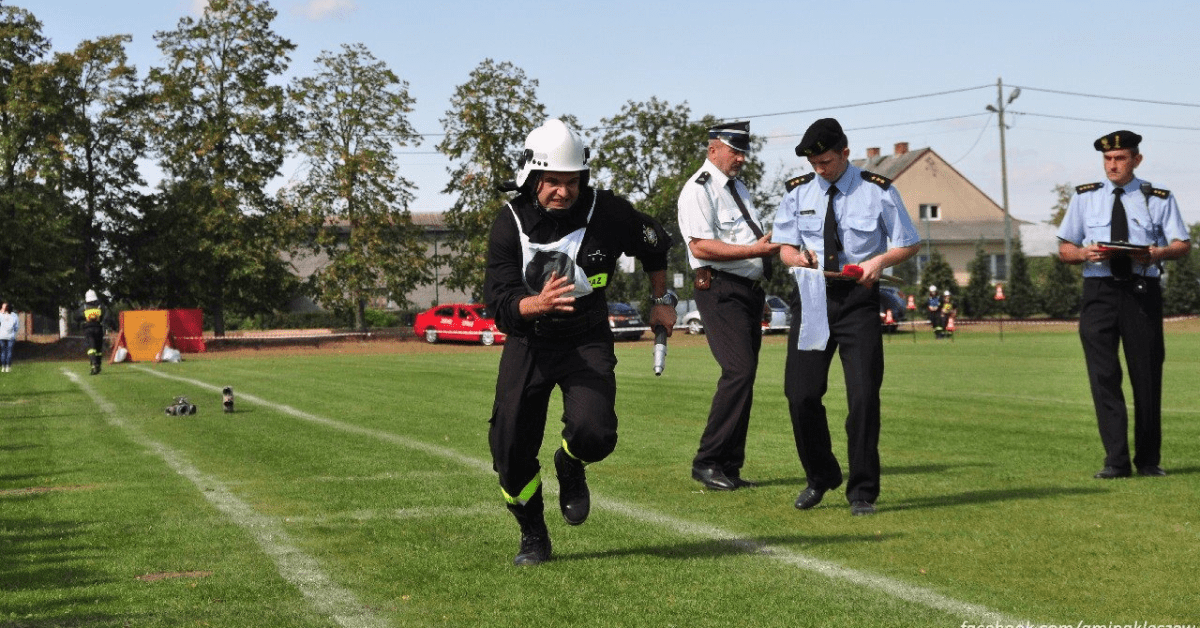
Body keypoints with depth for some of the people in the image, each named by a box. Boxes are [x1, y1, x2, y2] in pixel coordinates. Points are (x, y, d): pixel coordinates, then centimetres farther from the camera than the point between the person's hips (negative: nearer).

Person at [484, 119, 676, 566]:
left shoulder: (607, 213, -13)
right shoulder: (510, 225, -14)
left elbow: (654, 244, 8)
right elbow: (499, 303, -21)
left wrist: (661, 300, 16)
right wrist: (539, 303, -41)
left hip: (587, 342, -1)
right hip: (528, 343, 1)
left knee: (594, 433, -24)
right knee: (510, 449, -4)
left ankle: (569, 467, 15)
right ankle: (533, 538, 22)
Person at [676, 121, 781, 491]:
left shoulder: (738, 187, 22)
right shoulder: (698, 190, -7)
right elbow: (700, 246, -19)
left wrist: (773, 245, 10)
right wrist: (754, 250, -23)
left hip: (751, 290, 9)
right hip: (721, 290, -9)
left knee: (744, 376, 7)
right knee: (739, 371, -19)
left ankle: (729, 467, 11)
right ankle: (707, 462, -11)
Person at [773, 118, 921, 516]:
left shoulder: (878, 191, 0)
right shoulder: (797, 192, 8)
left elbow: (909, 244, 6)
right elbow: (785, 247, 13)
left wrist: (880, 260, -14)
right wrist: (799, 257, -12)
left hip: (858, 299, -2)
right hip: (811, 298, 3)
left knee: (864, 394, -5)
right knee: (801, 394, -2)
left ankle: (862, 493, 7)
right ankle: (820, 478, 22)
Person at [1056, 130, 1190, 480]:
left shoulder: (1158, 199, 7)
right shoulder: (1085, 197, 11)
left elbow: (1183, 244, 3)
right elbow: (1065, 248, 12)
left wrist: (1157, 253, -18)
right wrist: (1085, 253, -11)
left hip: (1142, 291, 0)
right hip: (1099, 292, 1)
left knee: (1147, 376, 4)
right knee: (1103, 376, -7)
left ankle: (1148, 461, 16)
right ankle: (1116, 461, -6)